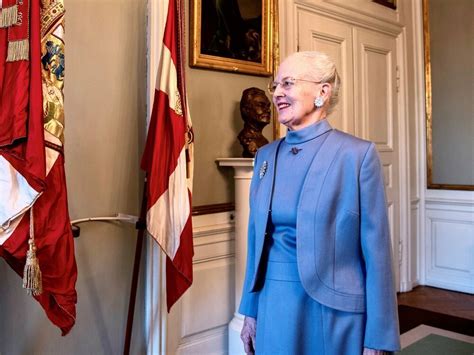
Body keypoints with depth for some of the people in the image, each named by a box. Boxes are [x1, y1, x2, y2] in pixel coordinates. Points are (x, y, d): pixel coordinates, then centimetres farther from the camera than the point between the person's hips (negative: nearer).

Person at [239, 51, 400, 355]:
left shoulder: (358, 154, -11)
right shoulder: (266, 155, 4)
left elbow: (376, 251, -10)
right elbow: (257, 239, 9)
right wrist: (251, 311, 11)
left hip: (334, 311, -4)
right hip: (274, 308, 5)